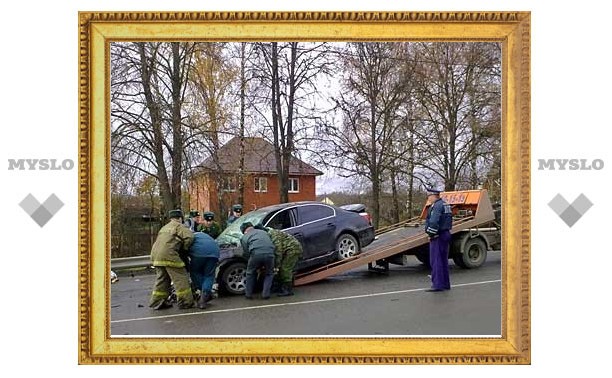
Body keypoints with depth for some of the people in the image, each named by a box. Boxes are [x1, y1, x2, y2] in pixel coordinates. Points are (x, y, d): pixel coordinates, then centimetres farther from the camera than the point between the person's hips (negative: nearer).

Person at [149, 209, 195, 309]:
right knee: (180, 278, -3)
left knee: (161, 279, 18)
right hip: (168, 255, -8)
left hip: (156, 255, 8)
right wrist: (184, 249, 4)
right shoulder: (179, 226, 3)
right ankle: (185, 302, -2)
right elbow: (189, 237, -10)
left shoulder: (164, 228, 29)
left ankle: (157, 302, 21)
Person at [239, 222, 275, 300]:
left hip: (256, 254, -2)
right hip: (269, 254, 2)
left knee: (250, 273, 24)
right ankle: (266, 294, 15)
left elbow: (246, 253, 16)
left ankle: (248, 294, 28)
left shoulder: (244, 237, 23)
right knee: (269, 274, 25)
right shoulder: (263, 232, 32)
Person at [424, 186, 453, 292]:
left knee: (436, 261, -7)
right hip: (446, 234, 10)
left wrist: (431, 234, -15)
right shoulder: (445, 205, 16)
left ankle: (437, 284, -7)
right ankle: (445, 284, 20)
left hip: (438, 237, -10)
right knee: (443, 260, 15)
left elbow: (433, 222, -25)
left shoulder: (437, 206, -16)